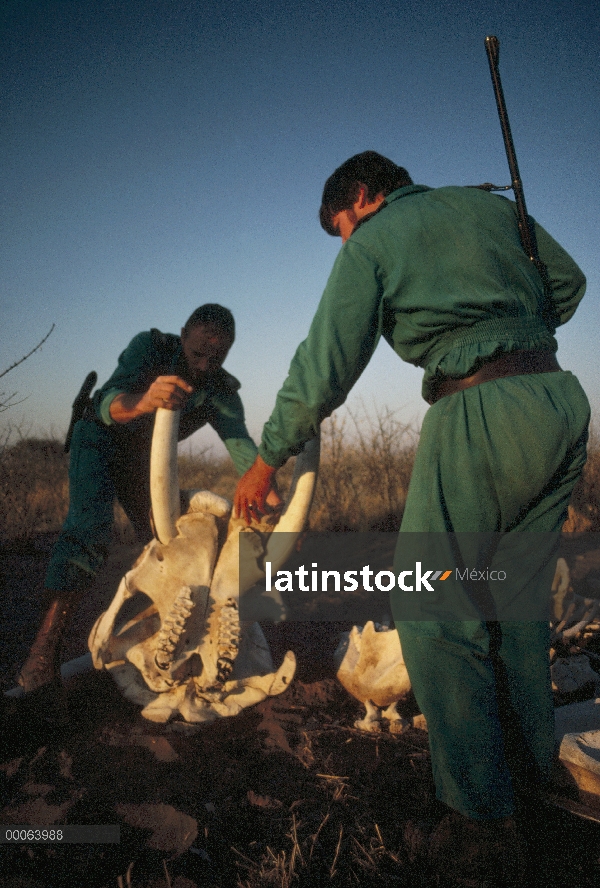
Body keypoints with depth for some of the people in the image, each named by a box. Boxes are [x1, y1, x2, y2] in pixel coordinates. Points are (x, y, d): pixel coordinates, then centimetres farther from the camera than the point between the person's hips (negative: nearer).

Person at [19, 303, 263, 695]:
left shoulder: (223, 392, -18)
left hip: (144, 457, 5)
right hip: (100, 439, -5)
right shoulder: (151, 346, -27)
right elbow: (109, 404, -43)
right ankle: (46, 645, -31)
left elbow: (241, 446, -32)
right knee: (90, 522, -26)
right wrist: (145, 401, -66)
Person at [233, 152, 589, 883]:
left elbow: (323, 369, -2)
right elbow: (567, 283, 19)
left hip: (483, 413, -7)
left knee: (433, 609, 0)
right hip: (562, 398, 8)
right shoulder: (486, 203, 19)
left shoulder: (370, 244, 2)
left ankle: (482, 816, 1)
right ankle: (531, 755, 33)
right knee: (515, 595, 19)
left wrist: (267, 459, 7)